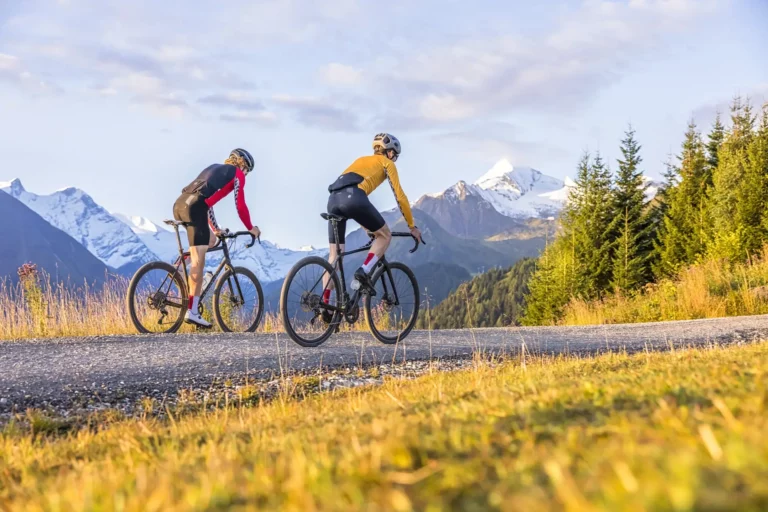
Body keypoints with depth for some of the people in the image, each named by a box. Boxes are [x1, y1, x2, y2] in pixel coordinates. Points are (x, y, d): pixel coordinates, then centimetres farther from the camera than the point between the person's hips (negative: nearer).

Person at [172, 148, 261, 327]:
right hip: (193, 208, -8)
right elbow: (240, 205, 8)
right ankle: (192, 312, -10)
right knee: (198, 263, -7)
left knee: (211, 240, 29)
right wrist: (251, 228, 22)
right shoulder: (237, 174, 12)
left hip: (179, 205, 8)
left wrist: (215, 228, 42)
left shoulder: (214, 169, 33)